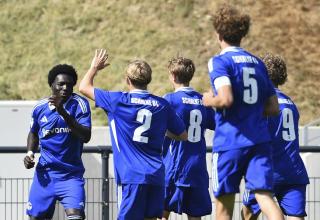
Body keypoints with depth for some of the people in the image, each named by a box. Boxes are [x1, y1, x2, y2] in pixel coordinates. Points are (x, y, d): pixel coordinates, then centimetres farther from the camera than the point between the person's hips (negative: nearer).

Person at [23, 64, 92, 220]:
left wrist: (63, 113, -30)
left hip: (71, 174, -3)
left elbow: (86, 136, -22)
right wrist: (30, 153, 3)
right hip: (45, 174, 3)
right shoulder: (40, 107, 1)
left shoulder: (80, 104, -9)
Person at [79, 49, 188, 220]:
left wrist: (94, 67, 25)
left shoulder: (118, 101, -4)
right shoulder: (162, 105, 7)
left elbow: (84, 87, 8)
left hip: (131, 175, -4)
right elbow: (183, 135, 17)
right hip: (156, 174, 4)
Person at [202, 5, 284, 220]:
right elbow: (274, 108, 15)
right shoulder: (258, 62, 15)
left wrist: (209, 101, 1)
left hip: (230, 142, -4)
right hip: (260, 141, 4)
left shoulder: (220, 61, -5)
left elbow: (226, 99, -19)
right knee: (264, 194, -7)